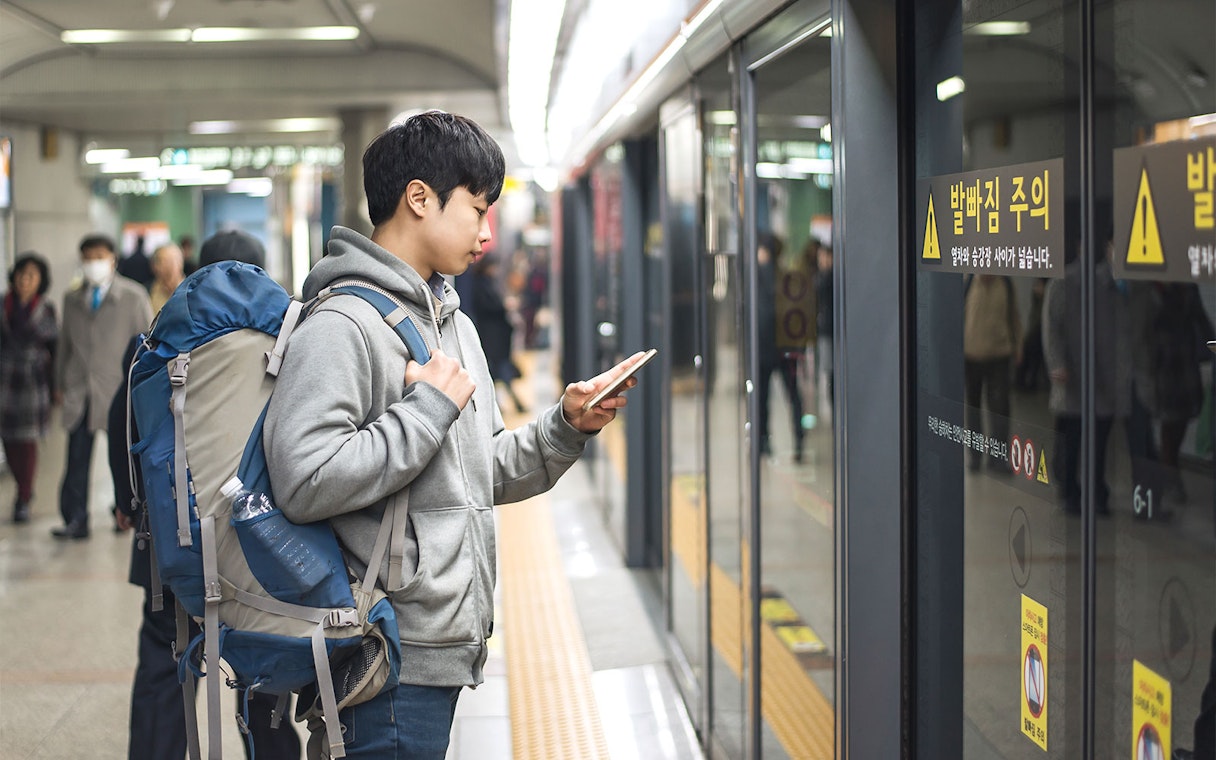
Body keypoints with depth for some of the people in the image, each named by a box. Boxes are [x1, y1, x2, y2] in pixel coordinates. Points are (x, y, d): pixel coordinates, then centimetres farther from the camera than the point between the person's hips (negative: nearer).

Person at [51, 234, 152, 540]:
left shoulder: (133, 296, 3)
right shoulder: (72, 299, 13)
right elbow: (65, 343, 18)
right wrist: (60, 384, 15)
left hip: (119, 389, -3)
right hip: (80, 391, 3)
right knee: (77, 458, -2)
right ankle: (75, 520, 0)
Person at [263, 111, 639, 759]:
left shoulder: (453, 322, 16)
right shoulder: (342, 325, -15)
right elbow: (305, 484, -26)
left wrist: (567, 426, 4)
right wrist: (430, 407, -18)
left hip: (444, 650, 9)